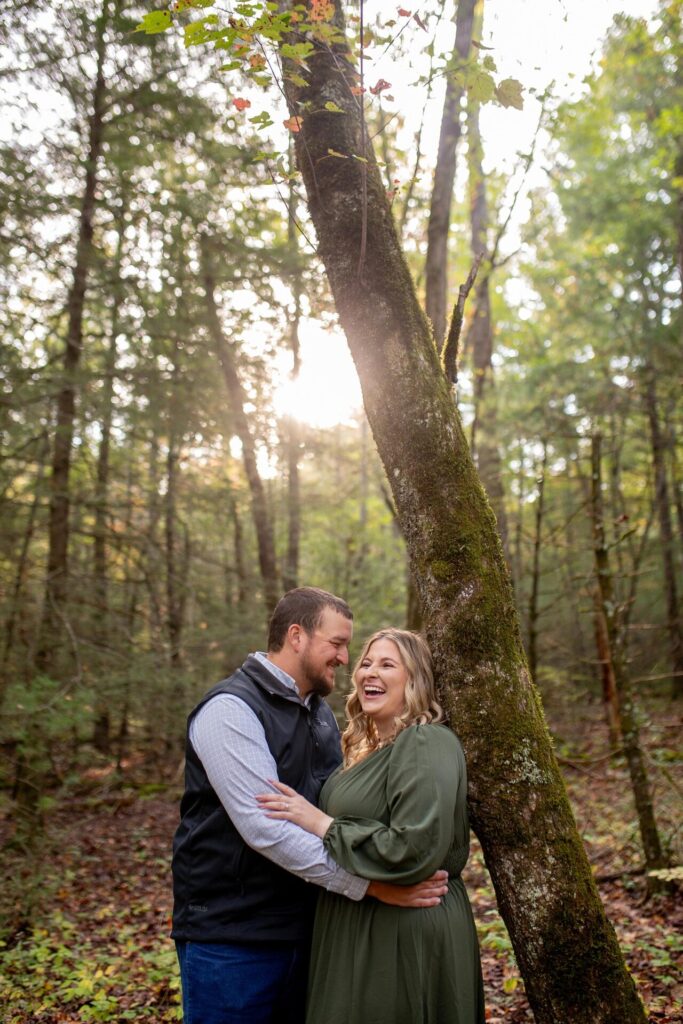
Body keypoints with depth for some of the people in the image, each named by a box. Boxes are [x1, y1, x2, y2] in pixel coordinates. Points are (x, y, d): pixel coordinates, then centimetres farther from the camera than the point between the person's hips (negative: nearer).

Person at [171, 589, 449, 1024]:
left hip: (307, 930, 8)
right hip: (231, 935, -8)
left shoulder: (321, 712, 10)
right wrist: (371, 883, -26)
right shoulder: (231, 710, -18)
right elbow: (263, 826, -27)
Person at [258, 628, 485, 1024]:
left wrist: (321, 823, -21)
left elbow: (414, 850, -28)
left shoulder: (426, 744, -19)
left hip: (409, 934, -9)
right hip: (360, 926, 9)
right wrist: (313, 814, 5)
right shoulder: (369, 746, 10)